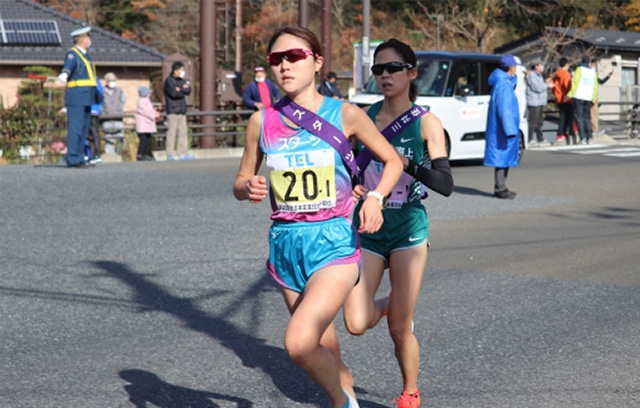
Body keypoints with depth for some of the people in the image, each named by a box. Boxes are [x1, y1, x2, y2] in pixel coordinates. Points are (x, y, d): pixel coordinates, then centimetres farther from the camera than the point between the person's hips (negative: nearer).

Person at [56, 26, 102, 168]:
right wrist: (64, 75, -48)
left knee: (84, 128, 10)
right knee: (75, 128, -10)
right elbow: (68, 66, -26)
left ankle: (79, 158, 15)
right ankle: (72, 159, -10)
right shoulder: (72, 53, -8)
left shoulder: (86, 54, 19)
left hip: (87, 97, 9)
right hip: (76, 97, -9)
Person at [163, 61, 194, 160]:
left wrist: (180, 89, -11)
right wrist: (183, 90, -4)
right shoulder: (169, 80, -5)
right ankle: (170, 155, -4)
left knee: (183, 132, 6)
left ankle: (182, 154, 9)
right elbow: (173, 93, -19)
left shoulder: (182, 80, 17)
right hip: (172, 111, -7)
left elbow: (188, 91, 3)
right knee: (172, 132, -6)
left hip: (182, 110, 7)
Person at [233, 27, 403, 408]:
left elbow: (394, 161, 7)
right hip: (286, 244, 4)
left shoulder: (345, 115, -5)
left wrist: (375, 197, -12)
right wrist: (249, 188, -12)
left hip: (333, 243, -4)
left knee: (299, 343, -22)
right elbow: (241, 183, 11)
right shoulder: (262, 121, 2)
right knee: (322, 353, 15)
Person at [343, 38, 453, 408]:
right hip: (367, 228, 3)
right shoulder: (365, 117, 3)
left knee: (400, 328, -1)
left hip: (408, 229, -3)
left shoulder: (426, 123, -6)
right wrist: (350, 187, -5)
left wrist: (409, 164, -26)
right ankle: (386, 305, 27)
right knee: (356, 324, -9)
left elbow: (446, 185, -12)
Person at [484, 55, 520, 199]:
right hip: (503, 129, -10)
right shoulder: (502, 83, -18)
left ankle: (500, 187, 18)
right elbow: (504, 108, -23)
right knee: (502, 157, -7)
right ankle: (500, 188, -6)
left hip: (501, 128, 10)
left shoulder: (505, 81, 13)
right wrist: (510, 129, -25)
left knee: (504, 157, 13)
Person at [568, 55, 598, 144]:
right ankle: (589, 138, 4)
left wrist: (570, 94, -7)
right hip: (588, 98, 5)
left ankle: (583, 138, -13)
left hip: (578, 97, -5)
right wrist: (594, 98, 17)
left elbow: (575, 83, -10)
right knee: (587, 117, 12)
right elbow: (595, 86, 11)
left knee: (578, 117, -3)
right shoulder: (593, 72, 11)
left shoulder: (579, 69, -2)